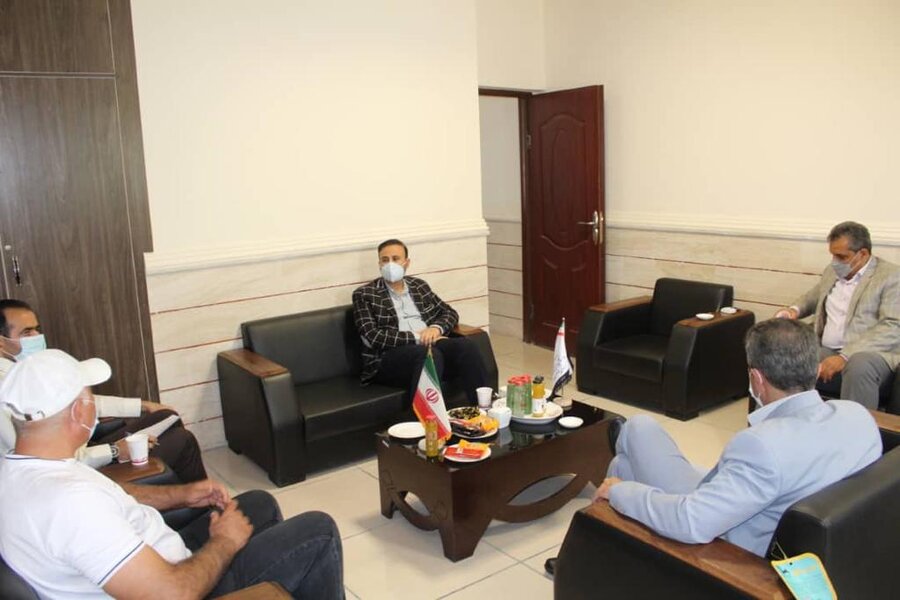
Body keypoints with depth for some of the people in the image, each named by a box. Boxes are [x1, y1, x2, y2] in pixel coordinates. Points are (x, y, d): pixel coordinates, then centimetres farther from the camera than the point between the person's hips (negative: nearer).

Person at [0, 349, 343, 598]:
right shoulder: (68, 499, -36)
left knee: (260, 504, 23)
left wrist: (181, 494, 5)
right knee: (318, 533, -4)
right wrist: (225, 542, -17)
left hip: (148, 561, 9)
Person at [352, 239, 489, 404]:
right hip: (389, 357, -5)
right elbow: (373, 337, -7)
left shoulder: (419, 285, 21)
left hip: (427, 346, 5)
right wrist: (417, 337, -12)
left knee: (466, 345, -25)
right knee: (429, 354, -36)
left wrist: (436, 328, -3)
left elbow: (450, 312, 22)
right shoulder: (364, 294, 5)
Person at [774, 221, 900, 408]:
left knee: (859, 366, -39)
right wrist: (794, 309, 9)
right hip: (825, 351, 6)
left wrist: (845, 356, -26)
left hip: (869, 354, -5)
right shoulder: (832, 271, 16)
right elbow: (812, 297, 35)